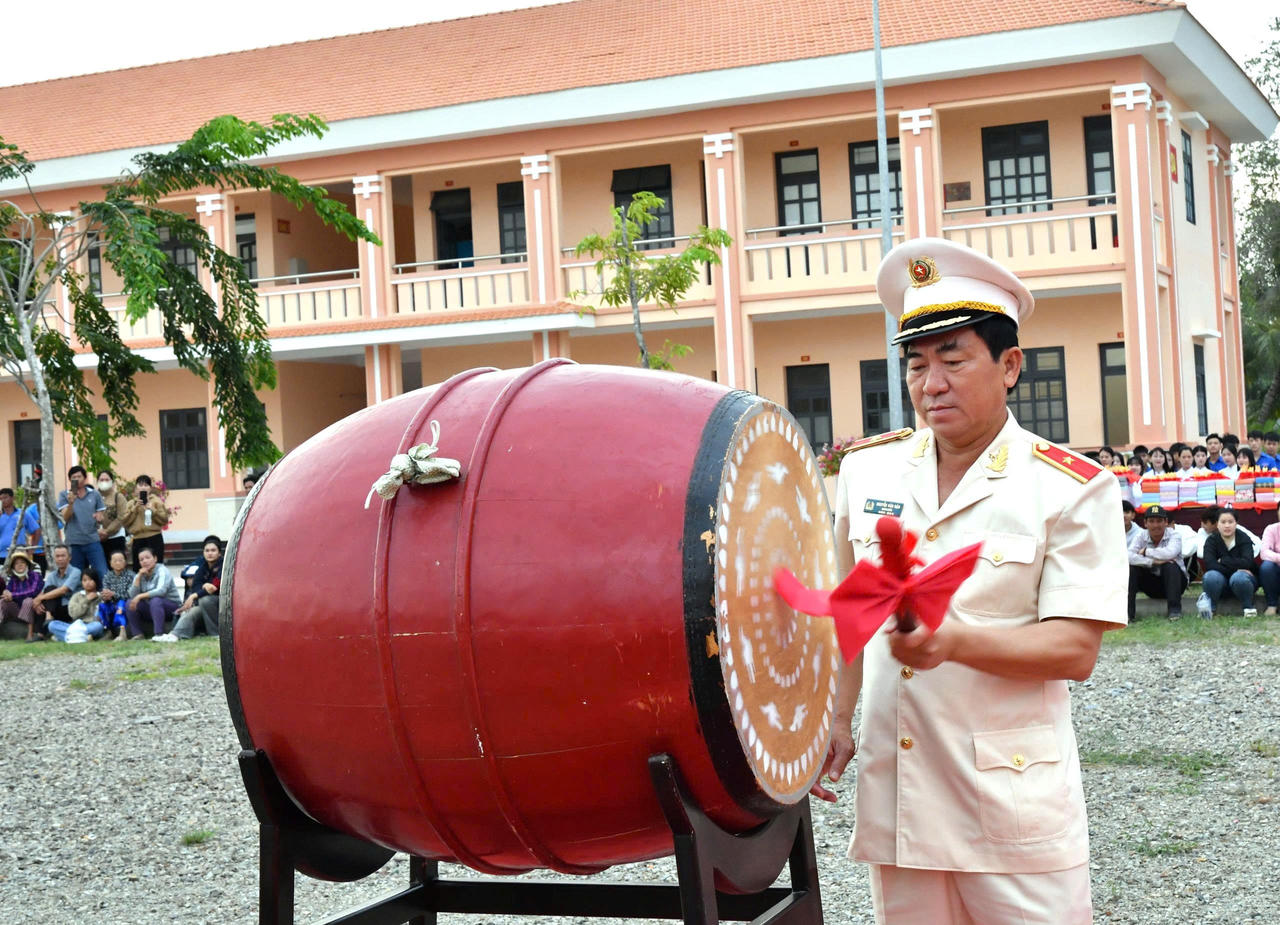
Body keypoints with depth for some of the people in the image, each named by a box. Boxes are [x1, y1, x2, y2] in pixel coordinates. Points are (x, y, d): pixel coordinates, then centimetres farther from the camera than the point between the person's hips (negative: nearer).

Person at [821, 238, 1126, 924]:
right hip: (894, 801, 4)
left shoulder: (1073, 488, -6)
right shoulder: (867, 470, 8)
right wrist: (836, 722, 11)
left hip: (1015, 808, -4)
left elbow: (1076, 650, -12)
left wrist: (954, 641, -25)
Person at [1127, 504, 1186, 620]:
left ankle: (1174, 609, -26)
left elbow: (1170, 553, -34)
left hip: (1174, 582, -2)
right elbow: (1129, 556, -24)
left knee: (1170, 565, -32)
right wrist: (1152, 561, -34)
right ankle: (1128, 611, -21)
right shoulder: (1140, 536, -5)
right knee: (1131, 568, -22)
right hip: (1151, 585, 2)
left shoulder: (1174, 535, -11)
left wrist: (1146, 551, -20)